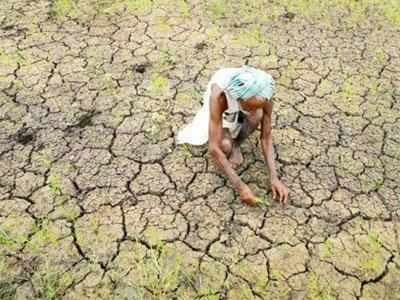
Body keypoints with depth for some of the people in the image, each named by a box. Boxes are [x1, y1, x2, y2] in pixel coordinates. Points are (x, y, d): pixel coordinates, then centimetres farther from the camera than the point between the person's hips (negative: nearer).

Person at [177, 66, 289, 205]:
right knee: (225, 146, -30)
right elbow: (214, 148, -40)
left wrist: (274, 177, -33)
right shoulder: (219, 95, -43)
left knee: (258, 115, -33)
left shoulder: (263, 95, -34)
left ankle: (236, 144, -4)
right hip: (222, 109, -2)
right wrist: (239, 186, -41)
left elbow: (266, 137, -23)